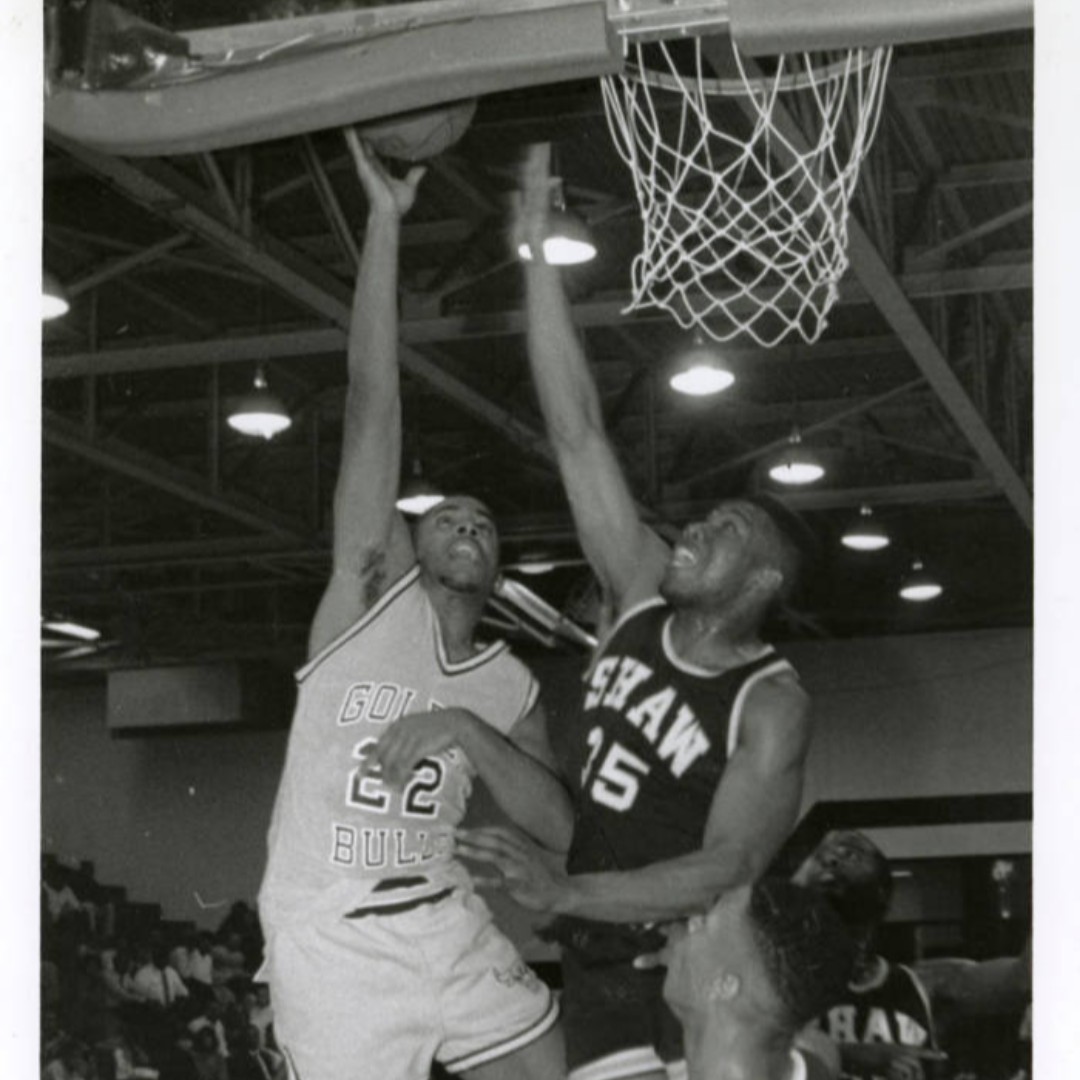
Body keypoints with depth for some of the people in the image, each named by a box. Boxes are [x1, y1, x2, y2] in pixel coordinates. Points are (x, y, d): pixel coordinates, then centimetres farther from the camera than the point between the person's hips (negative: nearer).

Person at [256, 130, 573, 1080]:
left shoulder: (509, 686, 11)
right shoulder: (374, 590, 0)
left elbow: (561, 829, 0)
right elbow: (374, 405, -7)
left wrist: (469, 734, -14)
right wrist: (386, 219, -12)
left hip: (449, 926, 5)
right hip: (330, 941, -4)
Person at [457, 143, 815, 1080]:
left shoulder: (773, 709, -11)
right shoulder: (644, 596, 4)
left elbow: (732, 868, -23)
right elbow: (577, 432, 0)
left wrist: (566, 892, -36)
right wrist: (538, 252, -3)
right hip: (600, 971, 5)